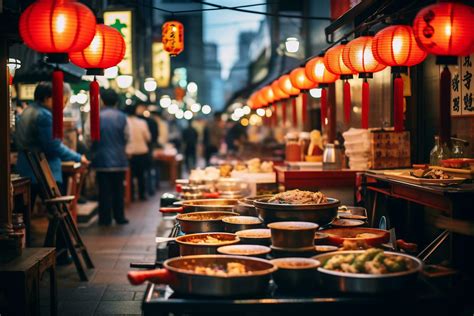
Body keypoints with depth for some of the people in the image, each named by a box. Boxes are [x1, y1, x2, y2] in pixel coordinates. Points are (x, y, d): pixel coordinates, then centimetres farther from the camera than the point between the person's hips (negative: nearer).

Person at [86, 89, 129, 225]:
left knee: (104, 190, 4)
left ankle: (105, 218, 6)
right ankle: (119, 217, 14)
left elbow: (88, 136, -6)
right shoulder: (122, 117, -2)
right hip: (119, 159, 1)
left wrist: (93, 150, 12)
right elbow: (127, 137, 0)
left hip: (102, 159, -1)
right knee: (118, 189, 10)